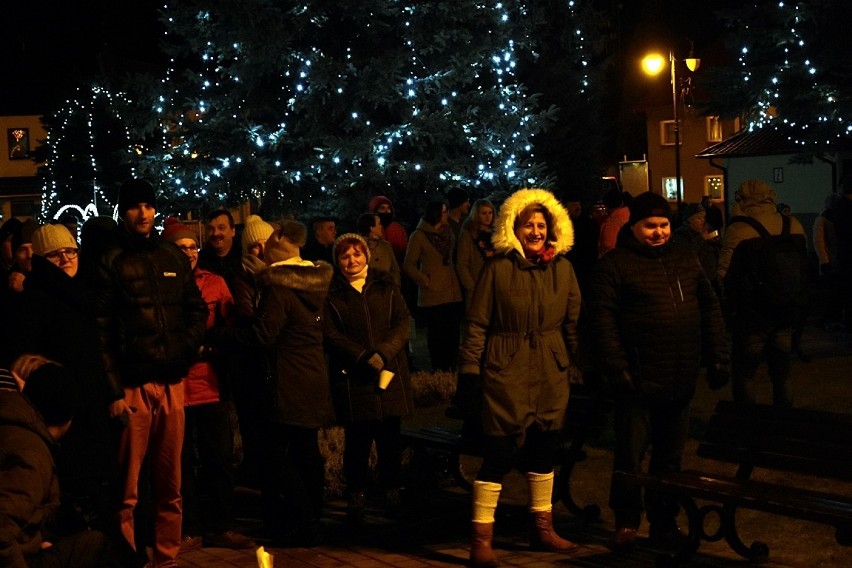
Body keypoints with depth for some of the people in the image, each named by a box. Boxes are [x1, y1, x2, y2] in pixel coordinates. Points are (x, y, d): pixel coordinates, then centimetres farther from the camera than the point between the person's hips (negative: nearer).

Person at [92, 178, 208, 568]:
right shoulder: (112, 262, 2)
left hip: (172, 382, 4)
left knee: (170, 482, 7)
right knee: (128, 485, -3)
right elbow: (102, 330, -4)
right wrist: (114, 389, -11)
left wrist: (186, 350, -1)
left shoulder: (174, 257, 14)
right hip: (132, 384, -4)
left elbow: (197, 309, 18)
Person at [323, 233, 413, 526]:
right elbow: (331, 335, -4)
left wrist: (384, 353, -12)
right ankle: (356, 497, 10)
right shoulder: (331, 292, 4)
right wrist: (365, 357, -14)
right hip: (351, 378, -2)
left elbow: (402, 323, 4)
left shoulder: (386, 285, 11)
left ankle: (392, 492, 15)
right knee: (357, 439, -1)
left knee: (391, 437, 3)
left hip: (390, 374, 2)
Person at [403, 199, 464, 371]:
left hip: (453, 294, 4)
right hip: (433, 296, -4)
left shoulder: (448, 232, 11)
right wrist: (425, 281, -9)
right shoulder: (419, 236, -4)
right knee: (436, 336, 3)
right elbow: (409, 265, -2)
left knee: (452, 335, 4)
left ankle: (451, 369, 12)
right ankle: (438, 371, 11)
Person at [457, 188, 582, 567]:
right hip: (506, 373, -5)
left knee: (545, 451, 14)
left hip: (552, 375, 5)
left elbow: (573, 322, 11)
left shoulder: (562, 268, 5)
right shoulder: (498, 268, -7)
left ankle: (543, 528, 28)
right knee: (498, 454, -4)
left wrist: (577, 366, 11)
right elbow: (477, 323, -6)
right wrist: (469, 372, -10)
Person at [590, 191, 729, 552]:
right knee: (630, 455, 3)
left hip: (680, 382, 5)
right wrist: (616, 369, -16)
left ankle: (664, 523, 25)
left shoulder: (684, 259, 13)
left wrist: (717, 358, 9)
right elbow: (603, 318, -11)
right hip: (639, 382, -5)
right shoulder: (616, 263, -4)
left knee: (670, 456, 13)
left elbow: (709, 308, 15)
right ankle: (626, 523, 19)